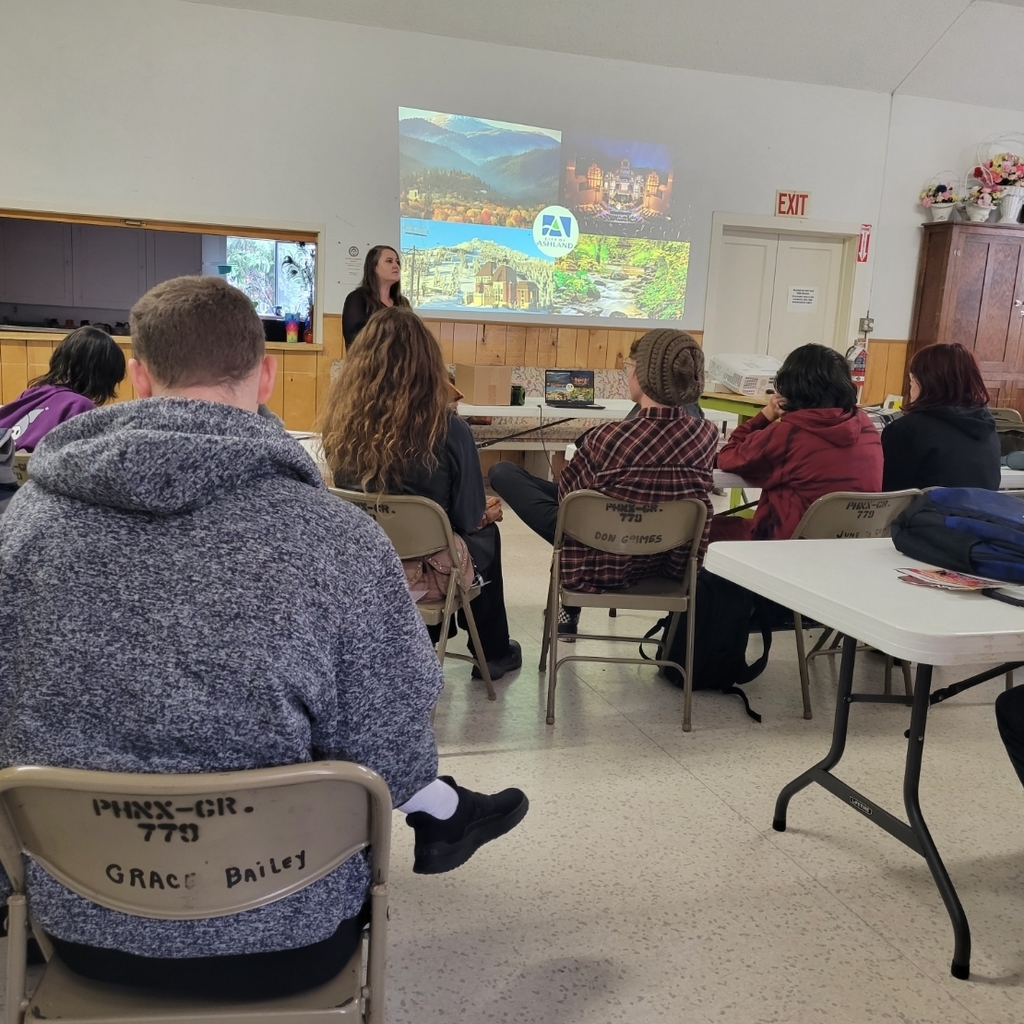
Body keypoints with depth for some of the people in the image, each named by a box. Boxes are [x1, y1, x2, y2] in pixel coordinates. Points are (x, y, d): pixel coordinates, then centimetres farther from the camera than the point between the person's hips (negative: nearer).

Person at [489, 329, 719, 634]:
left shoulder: (607, 438, -27)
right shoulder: (707, 435, -13)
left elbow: (566, 493, -8)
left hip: (599, 563, -6)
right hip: (669, 560, 6)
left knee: (502, 472, 8)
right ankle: (570, 609, 43)